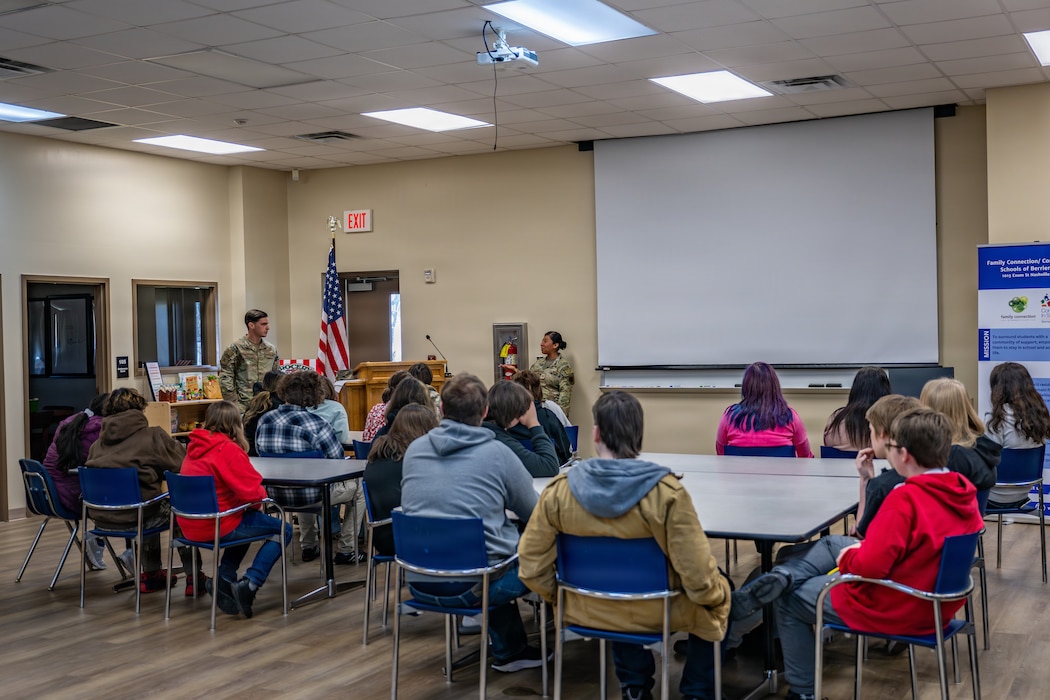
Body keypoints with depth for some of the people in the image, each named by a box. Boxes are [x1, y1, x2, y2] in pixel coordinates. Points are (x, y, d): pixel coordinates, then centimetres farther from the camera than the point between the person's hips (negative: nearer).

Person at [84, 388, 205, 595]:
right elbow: (184, 464, -1)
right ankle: (193, 576, 21)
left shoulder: (98, 443, 10)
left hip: (100, 518, 6)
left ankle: (151, 573, 38)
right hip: (132, 518, -6)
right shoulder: (152, 436, -5)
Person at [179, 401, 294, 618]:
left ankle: (224, 578, 18)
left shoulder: (196, 446, 8)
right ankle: (248, 585, -6)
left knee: (248, 522, 33)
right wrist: (263, 493, 3)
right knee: (283, 530, 5)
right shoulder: (228, 449, -17)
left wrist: (256, 490, 12)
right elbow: (252, 493, -19)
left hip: (190, 525, 8)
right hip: (216, 527, -8)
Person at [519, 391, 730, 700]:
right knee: (712, 603, 28)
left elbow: (532, 566, -9)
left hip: (587, 613, 3)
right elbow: (699, 577, -22)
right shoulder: (667, 492, -25)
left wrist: (563, 597, 10)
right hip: (654, 615, -2)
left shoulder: (559, 490, -17)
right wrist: (719, 594, 1)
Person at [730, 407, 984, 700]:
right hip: (936, 600, 8)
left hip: (892, 610, -8)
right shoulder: (964, 491, -4)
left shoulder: (905, 498, -29)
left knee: (787, 599, 13)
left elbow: (868, 567, -29)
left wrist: (847, 558, -7)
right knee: (833, 543, 21)